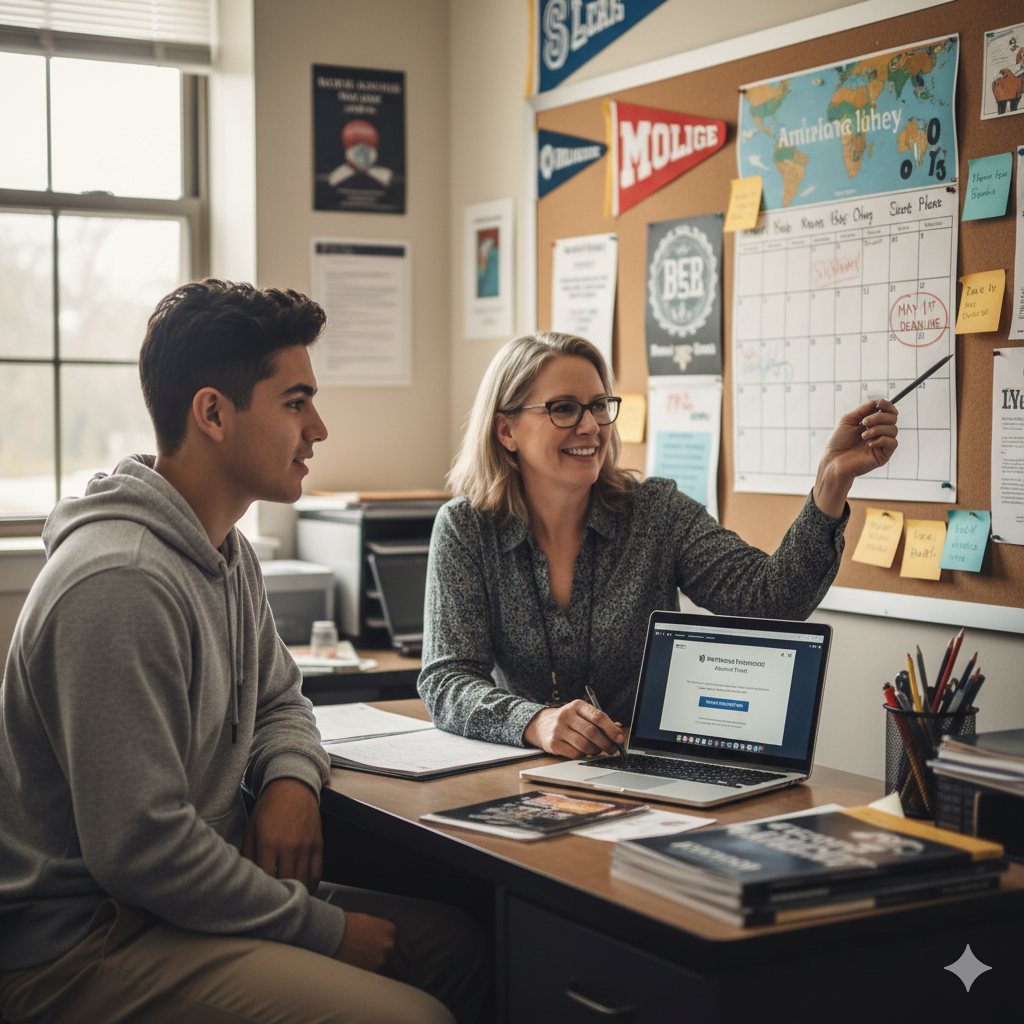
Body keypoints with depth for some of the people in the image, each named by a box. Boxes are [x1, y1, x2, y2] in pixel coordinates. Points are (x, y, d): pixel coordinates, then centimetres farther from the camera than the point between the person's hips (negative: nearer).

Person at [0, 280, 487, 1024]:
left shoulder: (228, 552, 8)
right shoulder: (120, 584, -25)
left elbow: (279, 699, 23)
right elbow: (139, 847, -27)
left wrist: (292, 780, -2)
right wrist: (324, 930, -17)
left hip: (183, 897, 10)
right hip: (81, 941, -10)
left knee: (459, 944, 4)